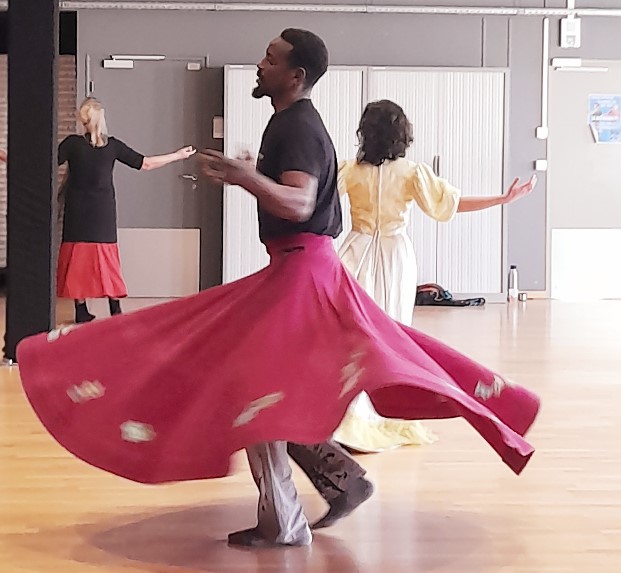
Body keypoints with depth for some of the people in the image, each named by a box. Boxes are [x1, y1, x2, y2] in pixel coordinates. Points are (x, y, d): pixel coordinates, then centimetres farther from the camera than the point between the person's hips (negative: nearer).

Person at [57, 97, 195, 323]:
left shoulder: (73, 143, -9)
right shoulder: (113, 145, -4)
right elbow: (145, 164, 0)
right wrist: (178, 155, 10)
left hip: (77, 212, -2)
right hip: (103, 212, 2)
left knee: (77, 257, 4)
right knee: (107, 257, 9)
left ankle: (81, 311, 3)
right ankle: (115, 309, 7)